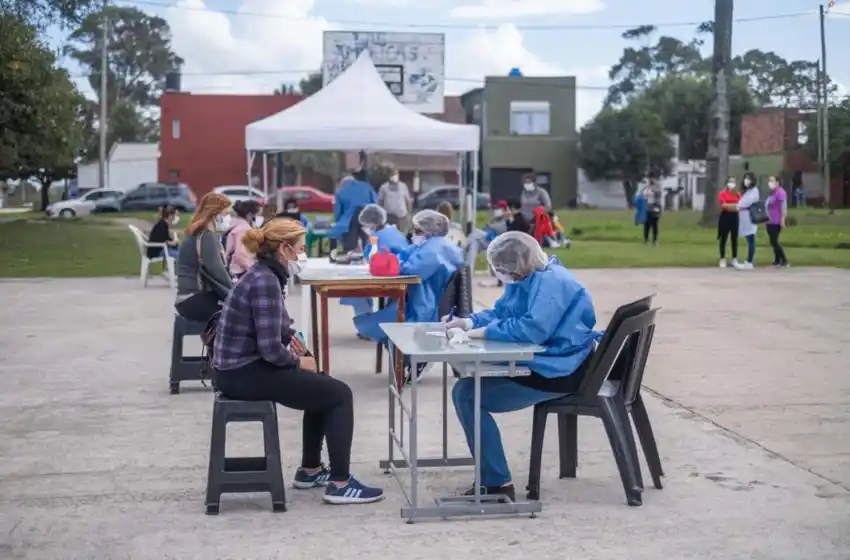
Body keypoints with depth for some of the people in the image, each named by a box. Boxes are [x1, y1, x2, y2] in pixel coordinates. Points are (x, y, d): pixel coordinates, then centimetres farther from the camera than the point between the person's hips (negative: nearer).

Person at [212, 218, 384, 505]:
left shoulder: (264, 275, 11)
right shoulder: (265, 282, -20)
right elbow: (270, 349, -25)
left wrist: (288, 334, 10)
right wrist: (298, 361, -7)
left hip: (242, 367, 10)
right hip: (245, 372, -10)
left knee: (323, 385, 24)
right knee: (339, 394, -4)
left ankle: (310, 469, 29)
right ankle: (340, 483, 0)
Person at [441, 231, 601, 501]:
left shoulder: (552, 283, -22)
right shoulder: (528, 279, 11)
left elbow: (533, 328, -32)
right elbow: (500, 312, 19)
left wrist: (486, 332, -22)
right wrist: (468, 322, 1)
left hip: (555, 372, -11)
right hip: (539, 362, 11)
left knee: (465, 394, -12)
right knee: (470, 379, 17)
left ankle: (497, 483, -10)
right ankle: (491, 476, 16)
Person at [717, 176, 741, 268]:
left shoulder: (738, 194, 9)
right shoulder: (723, 193, -1)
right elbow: (723, 205, -13)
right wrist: (736, 205, -10)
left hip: (735, 217, 3)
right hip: (725, 216, -3)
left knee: (734, 239, 7)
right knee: (723, 239, 1)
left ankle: (734, 259, 14)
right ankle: (722, 259, 6)